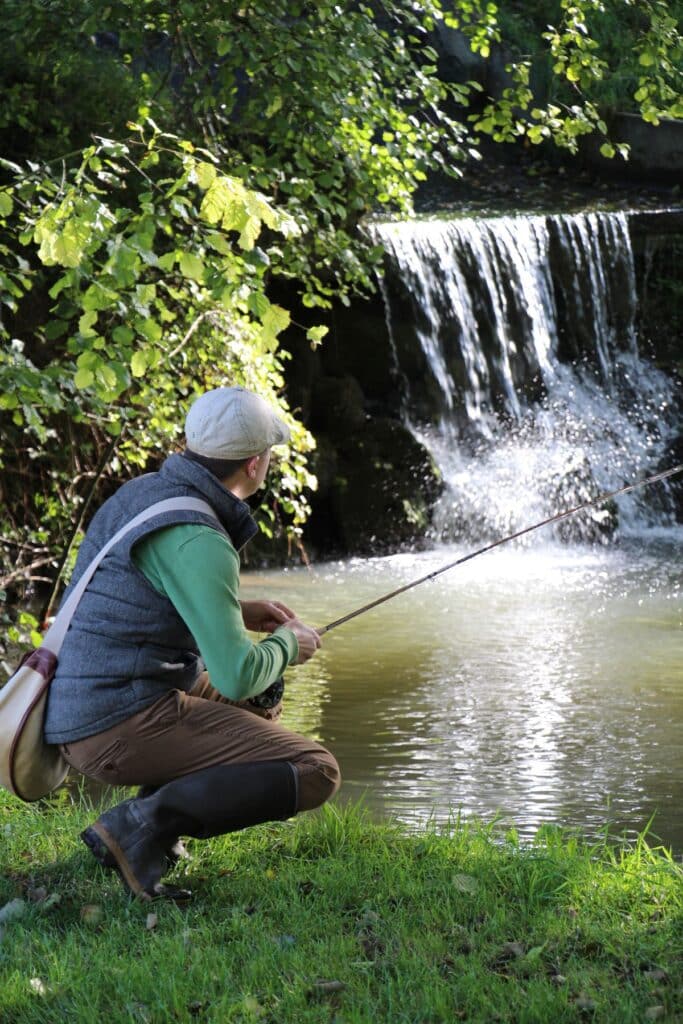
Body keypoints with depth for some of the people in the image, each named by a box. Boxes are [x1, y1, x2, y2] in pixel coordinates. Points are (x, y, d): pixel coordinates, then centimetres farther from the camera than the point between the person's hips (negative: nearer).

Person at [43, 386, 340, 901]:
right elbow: (237, 677, -21)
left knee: (262, 698, 30)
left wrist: (239, 612, 18)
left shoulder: (144, 492, 10)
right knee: (315, 772, -10)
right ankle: (144, 823, -15)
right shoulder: (197, 541, -18)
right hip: (126, 725, -10)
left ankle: (152, 814, 12)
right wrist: (288, 643, 0)